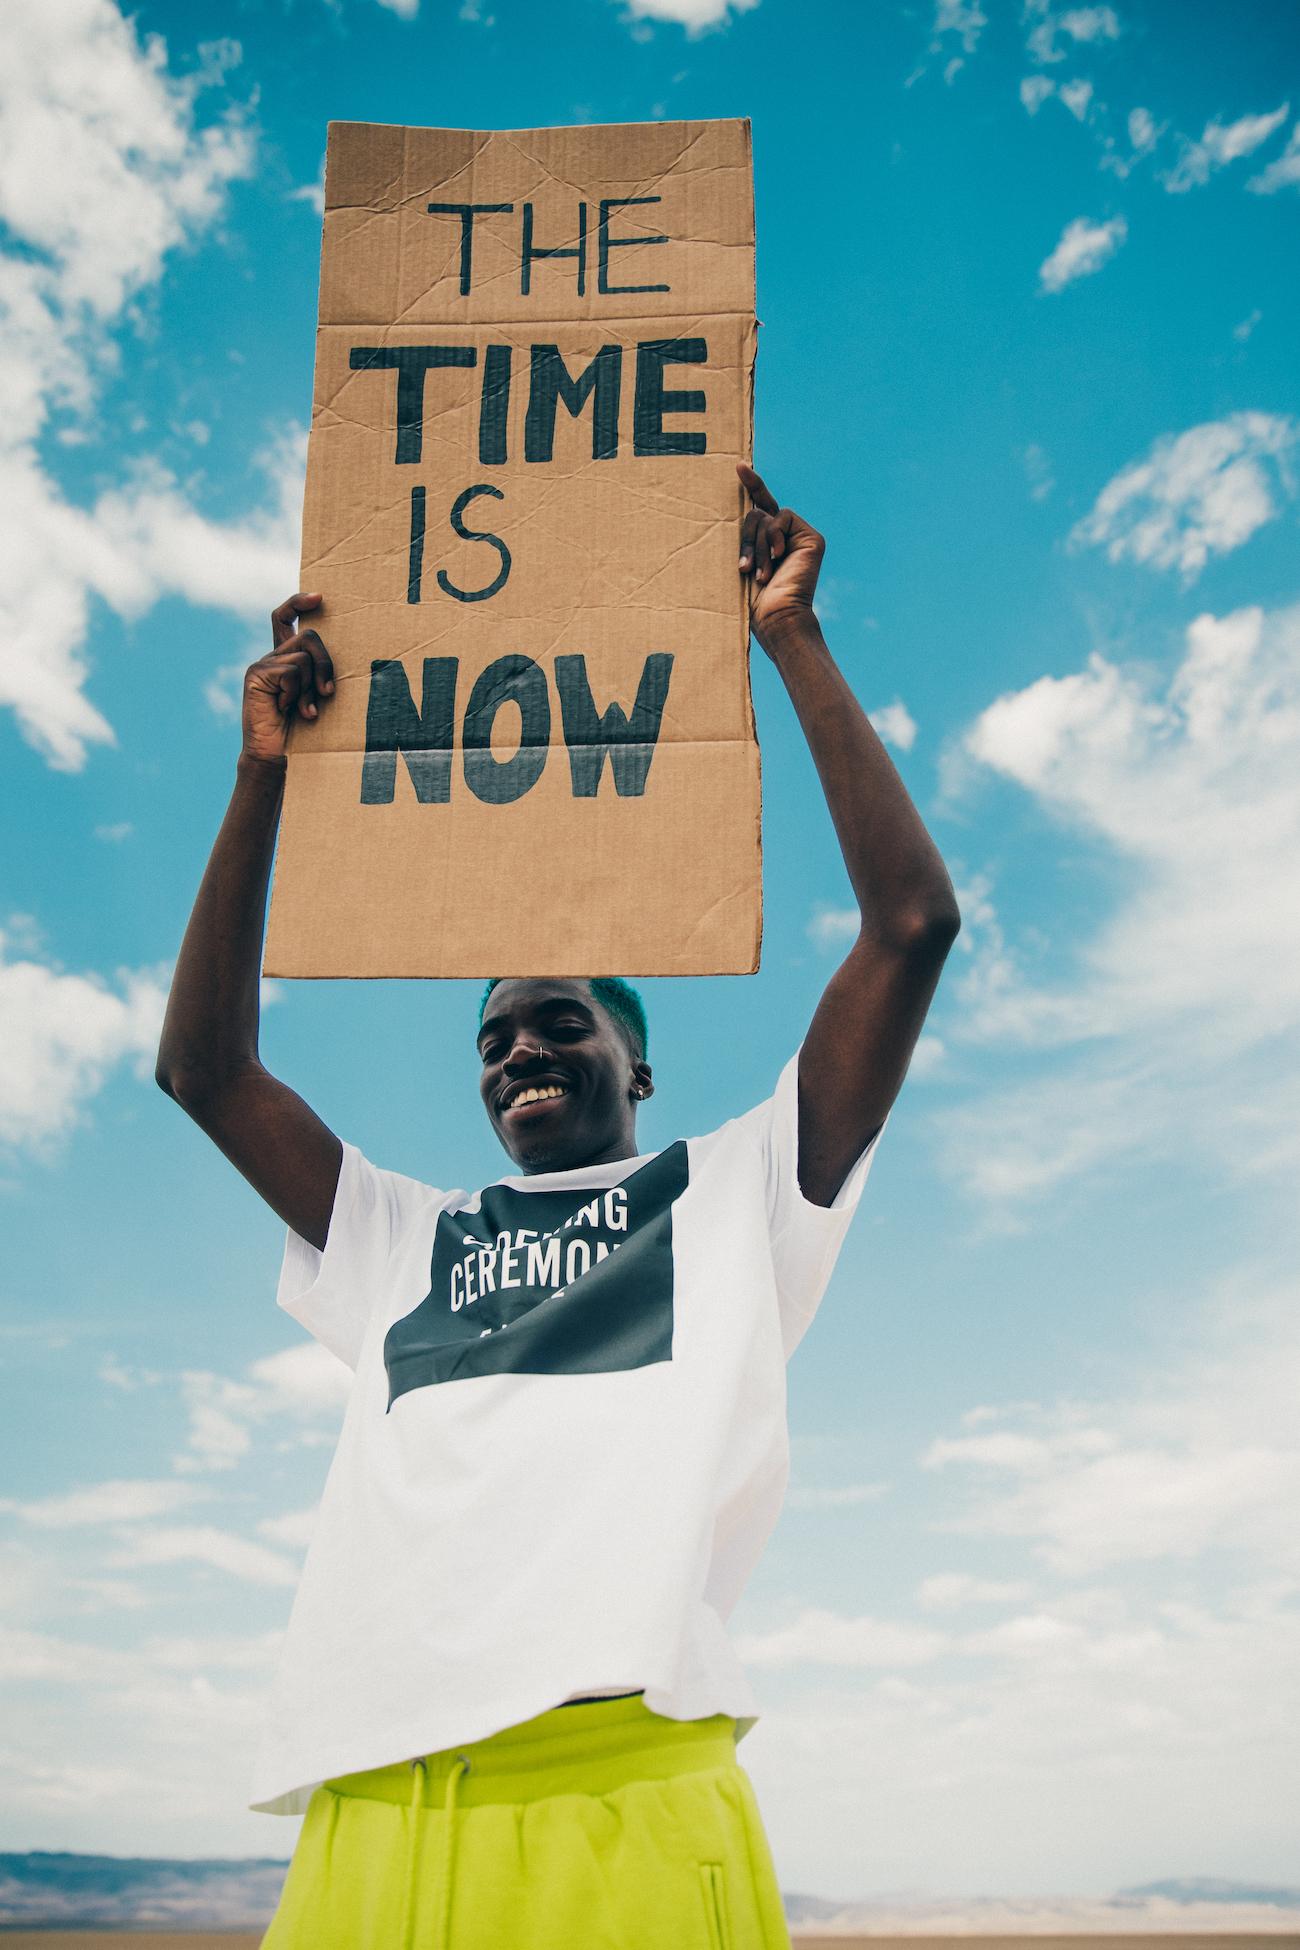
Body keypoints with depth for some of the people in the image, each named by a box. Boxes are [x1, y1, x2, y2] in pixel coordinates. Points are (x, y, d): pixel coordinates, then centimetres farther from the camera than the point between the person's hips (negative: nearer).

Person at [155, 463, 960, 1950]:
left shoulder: (736, 1196, 17)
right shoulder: (405, 1240, 26)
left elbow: (912, 926, 8)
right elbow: (203, 1063, 20)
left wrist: (793, 641, 10)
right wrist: (265, 770, 16)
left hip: (625, 1796, -3)